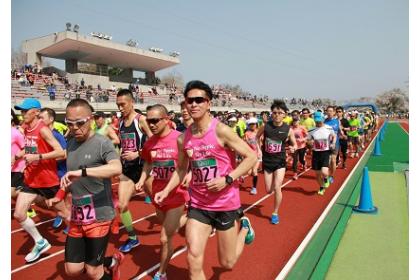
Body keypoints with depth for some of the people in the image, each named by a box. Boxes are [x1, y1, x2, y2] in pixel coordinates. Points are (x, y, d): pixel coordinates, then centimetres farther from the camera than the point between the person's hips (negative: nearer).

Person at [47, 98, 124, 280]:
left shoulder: (102, 143, -14)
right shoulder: (71, 143, 7)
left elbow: (117, 168, -33)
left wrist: (82, 171, -40)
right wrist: (59, 196, 7)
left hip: (99, 216, -7)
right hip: (77, 217, 7)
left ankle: (111, 263, 35)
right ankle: (111, 262, 35)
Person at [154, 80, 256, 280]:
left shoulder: (221, 131, -17)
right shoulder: (183, 139, -2)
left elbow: (251, 157, -14)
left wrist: (227, 180, -23)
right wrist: (166, 191, 1)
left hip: (225, 203, -3)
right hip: (198, 204, 4)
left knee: (227, 263, 12)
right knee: (193, 260, 0)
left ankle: (243, 227, 41)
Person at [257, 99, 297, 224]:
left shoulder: (288, 129, -10)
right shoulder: (265, 126, -9)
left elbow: (294, 144, 3)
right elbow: (257, 137, 11)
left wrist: (293, 148, -19)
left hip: (280, 161, -1)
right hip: (267, 161, 2)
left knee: (277, 187, -11)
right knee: (269, 190, 7)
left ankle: (275, 213, 10)